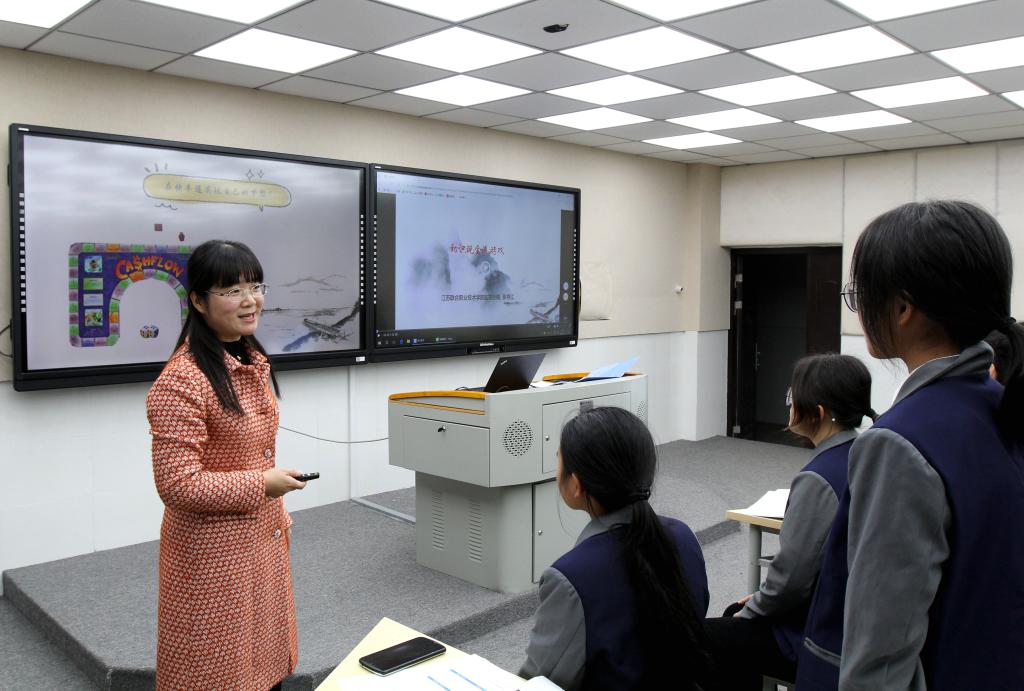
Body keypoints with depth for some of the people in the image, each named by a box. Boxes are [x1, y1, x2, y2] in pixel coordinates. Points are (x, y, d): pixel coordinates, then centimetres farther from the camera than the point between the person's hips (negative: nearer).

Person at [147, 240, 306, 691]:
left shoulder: (252, 361, 5)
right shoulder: (182, 381, -24)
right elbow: (177, 485, -25)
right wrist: (261, 485, -20)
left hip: (261, 536, 8)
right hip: (212, 550, -8)